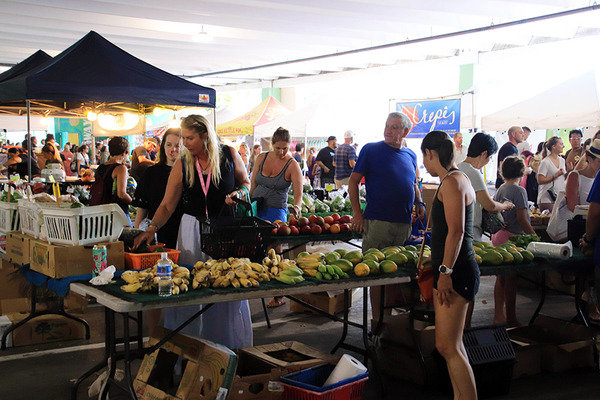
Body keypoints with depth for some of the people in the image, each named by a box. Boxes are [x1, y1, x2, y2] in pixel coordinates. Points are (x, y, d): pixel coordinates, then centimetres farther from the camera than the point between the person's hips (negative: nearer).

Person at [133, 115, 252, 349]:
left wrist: (239, 193, -9)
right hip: (192, 230, 1)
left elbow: (246, 182, 13)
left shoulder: (229, 155, -2)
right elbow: (168, 204, -1)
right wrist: (151, 229, -14)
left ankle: (230, 343, 17)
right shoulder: (182, 166, 0)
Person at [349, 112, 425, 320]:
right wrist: (357, 213, -8)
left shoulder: (410, 155, 13)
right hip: (377, 222, -5)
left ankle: (388, 316, 22)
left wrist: (419, 203, 6)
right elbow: (353, 181, -1)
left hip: (404, 223, 5)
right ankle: (377, 319, 6)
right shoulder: (371, 150, -2)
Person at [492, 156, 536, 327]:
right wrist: (535, 236, -13)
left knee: (501, 278, 14)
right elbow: (522, 218, -18)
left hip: (497, 236, 8)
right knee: (511, 279, -2)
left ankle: (499, 315, 20)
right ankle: (511, 319, 5)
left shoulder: (499, 190, 11)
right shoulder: (519, 190, -13)